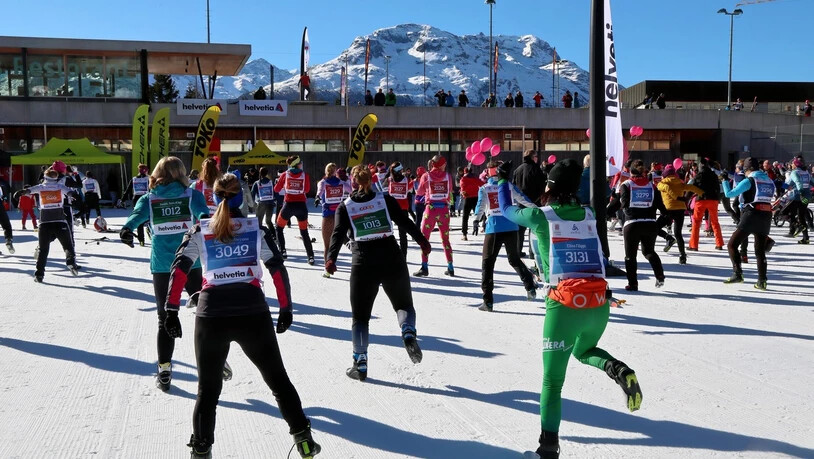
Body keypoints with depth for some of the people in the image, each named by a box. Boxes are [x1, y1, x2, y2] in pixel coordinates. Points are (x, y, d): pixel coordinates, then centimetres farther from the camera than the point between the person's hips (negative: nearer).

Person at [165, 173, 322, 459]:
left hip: (211, 315, 0)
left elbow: (179, 270, 0)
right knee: (277, 378, 14)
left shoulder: (199, 231, 9)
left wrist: (171, 311, 1)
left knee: (208, 387, 17)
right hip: (253, 313, 0)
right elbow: (278, 269, 2)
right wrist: (286, 308, 8)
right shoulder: (256, 228, 7)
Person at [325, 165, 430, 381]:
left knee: (360, 316, 13)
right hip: (392, 261, 0)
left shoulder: (345, 207, 7)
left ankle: (360, 365, 6)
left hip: (363, 265, 0)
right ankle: (408, 332, -14)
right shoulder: (386, 200, 7)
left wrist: (331, 258, -15)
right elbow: (405, 222, -1)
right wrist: (422, 241, 4)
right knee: (404, 305, 18)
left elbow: (338, 234, -6)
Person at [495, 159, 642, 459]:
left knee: (553, 380, 8)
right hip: (599, 304, 4)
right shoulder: (588, 215, 10)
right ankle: (617, 369, 3)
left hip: (564, 305, -4)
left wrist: (502, 181, 33)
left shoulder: (540, 216, 0)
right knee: (583, 351, 32)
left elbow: (507, 210, 19)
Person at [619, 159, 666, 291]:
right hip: (650, 224, 3)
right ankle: (660, 276, 4)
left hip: (632, 224, -3)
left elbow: (624, 204, -5)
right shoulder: (651, 185, 8)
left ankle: (632, 284, 5)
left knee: (630, 255, 8)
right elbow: (659, 204, 8)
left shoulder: (626, 185, -2)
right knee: (649, 251, 22)